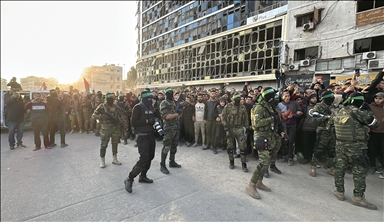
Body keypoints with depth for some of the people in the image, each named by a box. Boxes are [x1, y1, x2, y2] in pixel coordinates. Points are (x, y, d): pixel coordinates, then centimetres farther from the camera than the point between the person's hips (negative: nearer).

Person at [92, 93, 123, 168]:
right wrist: (101, 116, -23)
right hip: (105, 128, -4)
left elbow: (119, 115, 17)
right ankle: (102, 161, 17)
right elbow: (93, 115, -5)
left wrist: (120, 120, -3)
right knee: (104, 145, 0)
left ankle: (115, 159, 26)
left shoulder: (116, 106, 7)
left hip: (115, 128, 4)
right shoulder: (102, 106, -5)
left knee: (115, 144, 11)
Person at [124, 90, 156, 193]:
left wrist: (154, 121, 2)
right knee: (144, 159, -12)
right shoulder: (138, 107, -10)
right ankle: (129, 179, 4)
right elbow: (133, 122, -17)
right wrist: (147, 121, -20)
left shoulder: (151, 108, 12)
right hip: (142, 137, -8)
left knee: (150, 157, 12)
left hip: (151, 135, 8)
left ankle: (143, 176, 30)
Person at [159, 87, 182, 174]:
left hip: (176, 127, 8)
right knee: (167, 147, -6)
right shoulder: (164, 103, -10)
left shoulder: (173, 102, 16)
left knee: (174, 146, 15)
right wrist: (177, 114, -12)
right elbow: (166, 116, -20)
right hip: (169, 128, -8)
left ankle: (172, 162, 29)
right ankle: (162, 165, 4)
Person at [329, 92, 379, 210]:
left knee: (340, 167, 13)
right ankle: (358, 196, 10)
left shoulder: (338, 113, 3)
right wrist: (368, 113, 11)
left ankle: (339, 191, 23)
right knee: (359, 171, 5)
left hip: (340, 144, 5)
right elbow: (375, 124, -4)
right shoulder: (358, 113, -15)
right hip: (356, 146, -5)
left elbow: (329, 125, 17)